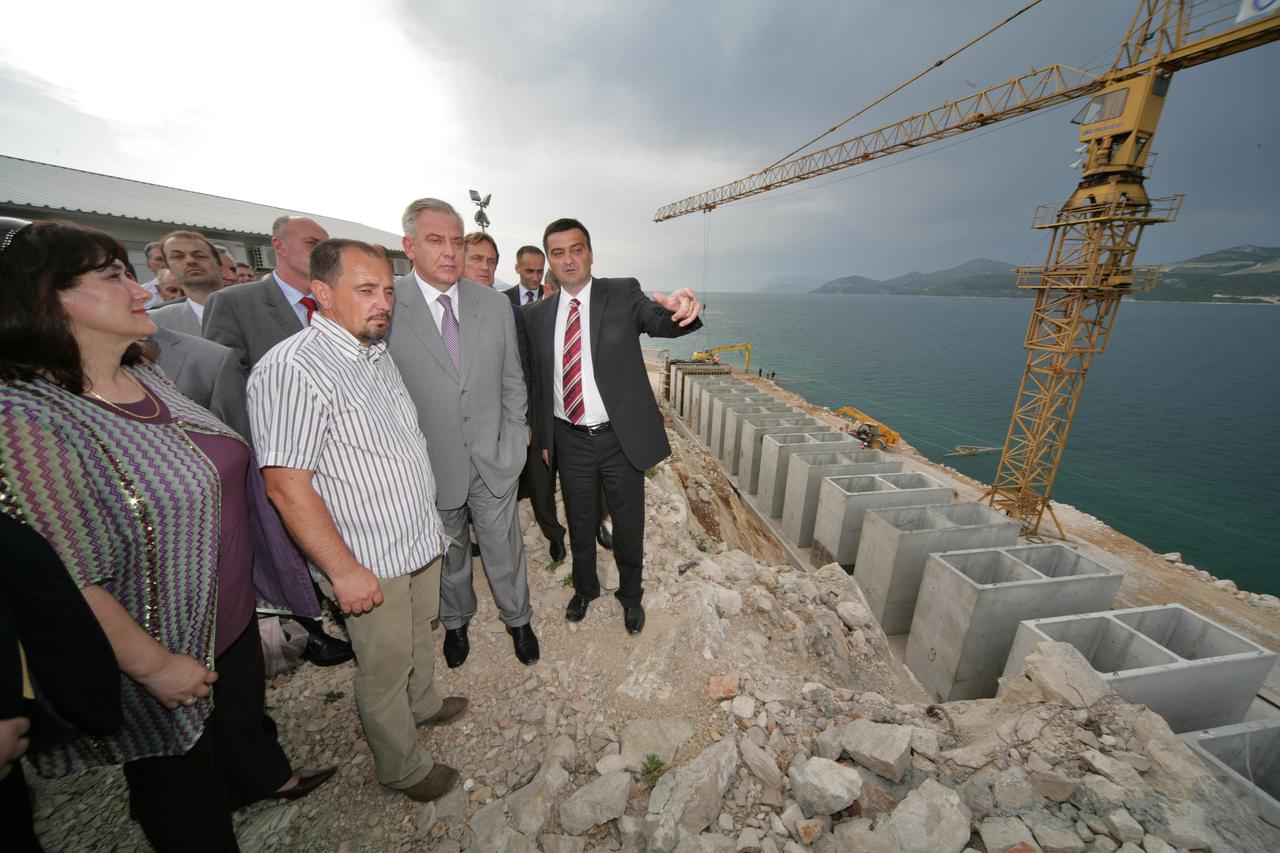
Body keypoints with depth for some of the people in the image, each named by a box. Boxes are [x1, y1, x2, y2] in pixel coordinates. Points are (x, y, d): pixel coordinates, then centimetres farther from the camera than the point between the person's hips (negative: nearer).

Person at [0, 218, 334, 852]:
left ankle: (264, 778, 60)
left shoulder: (147, 378, -2)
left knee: (246, 712, 33)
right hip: (167, 648, -7)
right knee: (185, 792, 22)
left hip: (233, 612, 7)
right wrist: (155, 665, -17)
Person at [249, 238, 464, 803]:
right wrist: (344, 571, -20)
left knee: (419, 634, 28)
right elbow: (286, 485, -23)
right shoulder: (292, 369, -22)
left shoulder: (377, 353, 5)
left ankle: (423, 703, 55)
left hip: (422, 540, 8)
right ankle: (402, 768, 40)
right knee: (384, 670, 15)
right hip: (369, 564, -7)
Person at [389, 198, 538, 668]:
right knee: (447, 553, 21)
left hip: (494, 460, 2)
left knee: (504, 549, 17)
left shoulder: (495, 304, -1)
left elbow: (512, 382, 4)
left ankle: (518, 618, 44)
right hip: (429, 465, -1)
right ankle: (455, 621, 50)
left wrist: (514, 444, 0)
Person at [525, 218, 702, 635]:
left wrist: (681, 309, -47)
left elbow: (659, 320, -23)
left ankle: (631, 594, 41)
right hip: (570, 441, 3)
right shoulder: (539, 314, 3)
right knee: (580, 523, 20)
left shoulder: (623, 293, -5)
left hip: (622, 437, -2)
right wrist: (544, 438, 10)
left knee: (628, 526, 13)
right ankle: (585, 588, 47)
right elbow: (540, 382, 8)